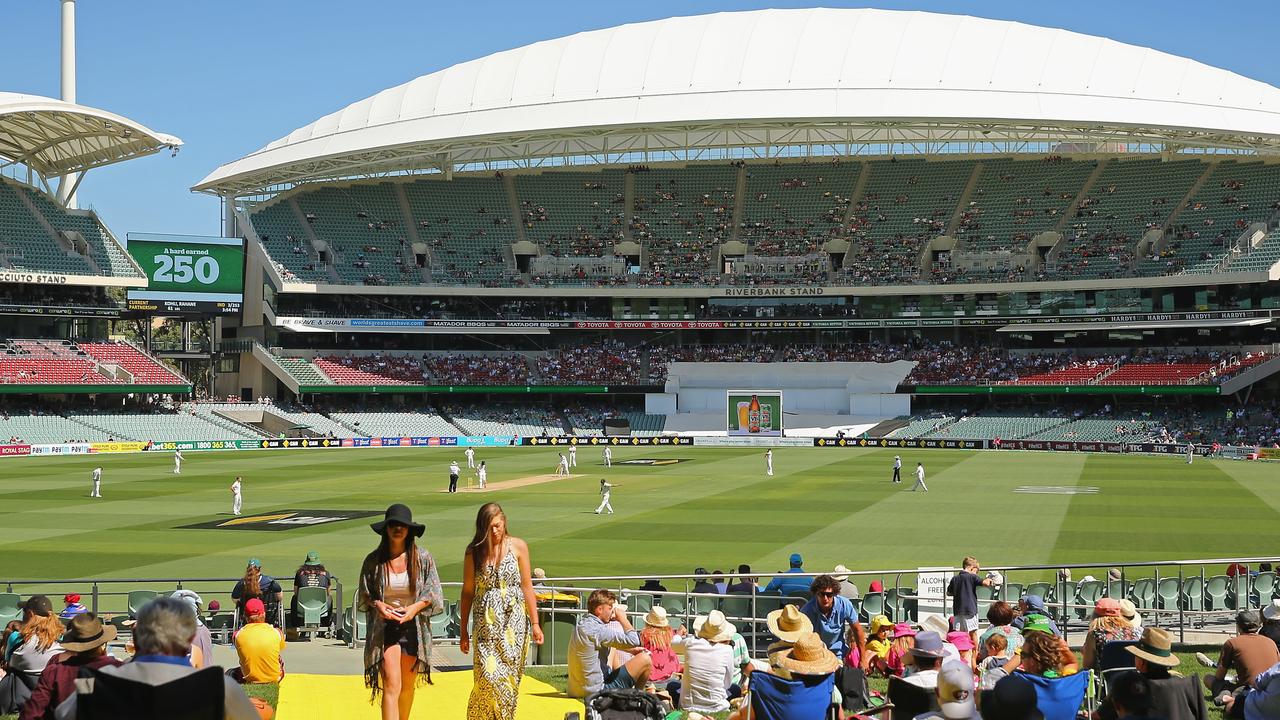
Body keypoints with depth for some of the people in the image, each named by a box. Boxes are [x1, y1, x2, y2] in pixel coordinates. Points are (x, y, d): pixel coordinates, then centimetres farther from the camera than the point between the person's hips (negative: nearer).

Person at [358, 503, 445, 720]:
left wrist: (415, 607, -16)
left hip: (413, 627, 2)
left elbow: (434, 594, 1)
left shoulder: (423, 558, -3)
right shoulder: (373, 560, -4)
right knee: (392, 686, -12)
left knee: (408, 686, 13)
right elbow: (364, 596, 6)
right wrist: (378, 605, -14)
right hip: (384, 627, -2)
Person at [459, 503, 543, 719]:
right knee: (488, 676, -10)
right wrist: (463, 630, 8)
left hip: (514, 621, 1)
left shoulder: (518, 546, 1)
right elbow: (467, 592, 6)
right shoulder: (473, 551, 1)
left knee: (509, 677, 1)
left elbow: (527, 587, 4)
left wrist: (535, 623, 1)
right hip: (486, 623, -1)